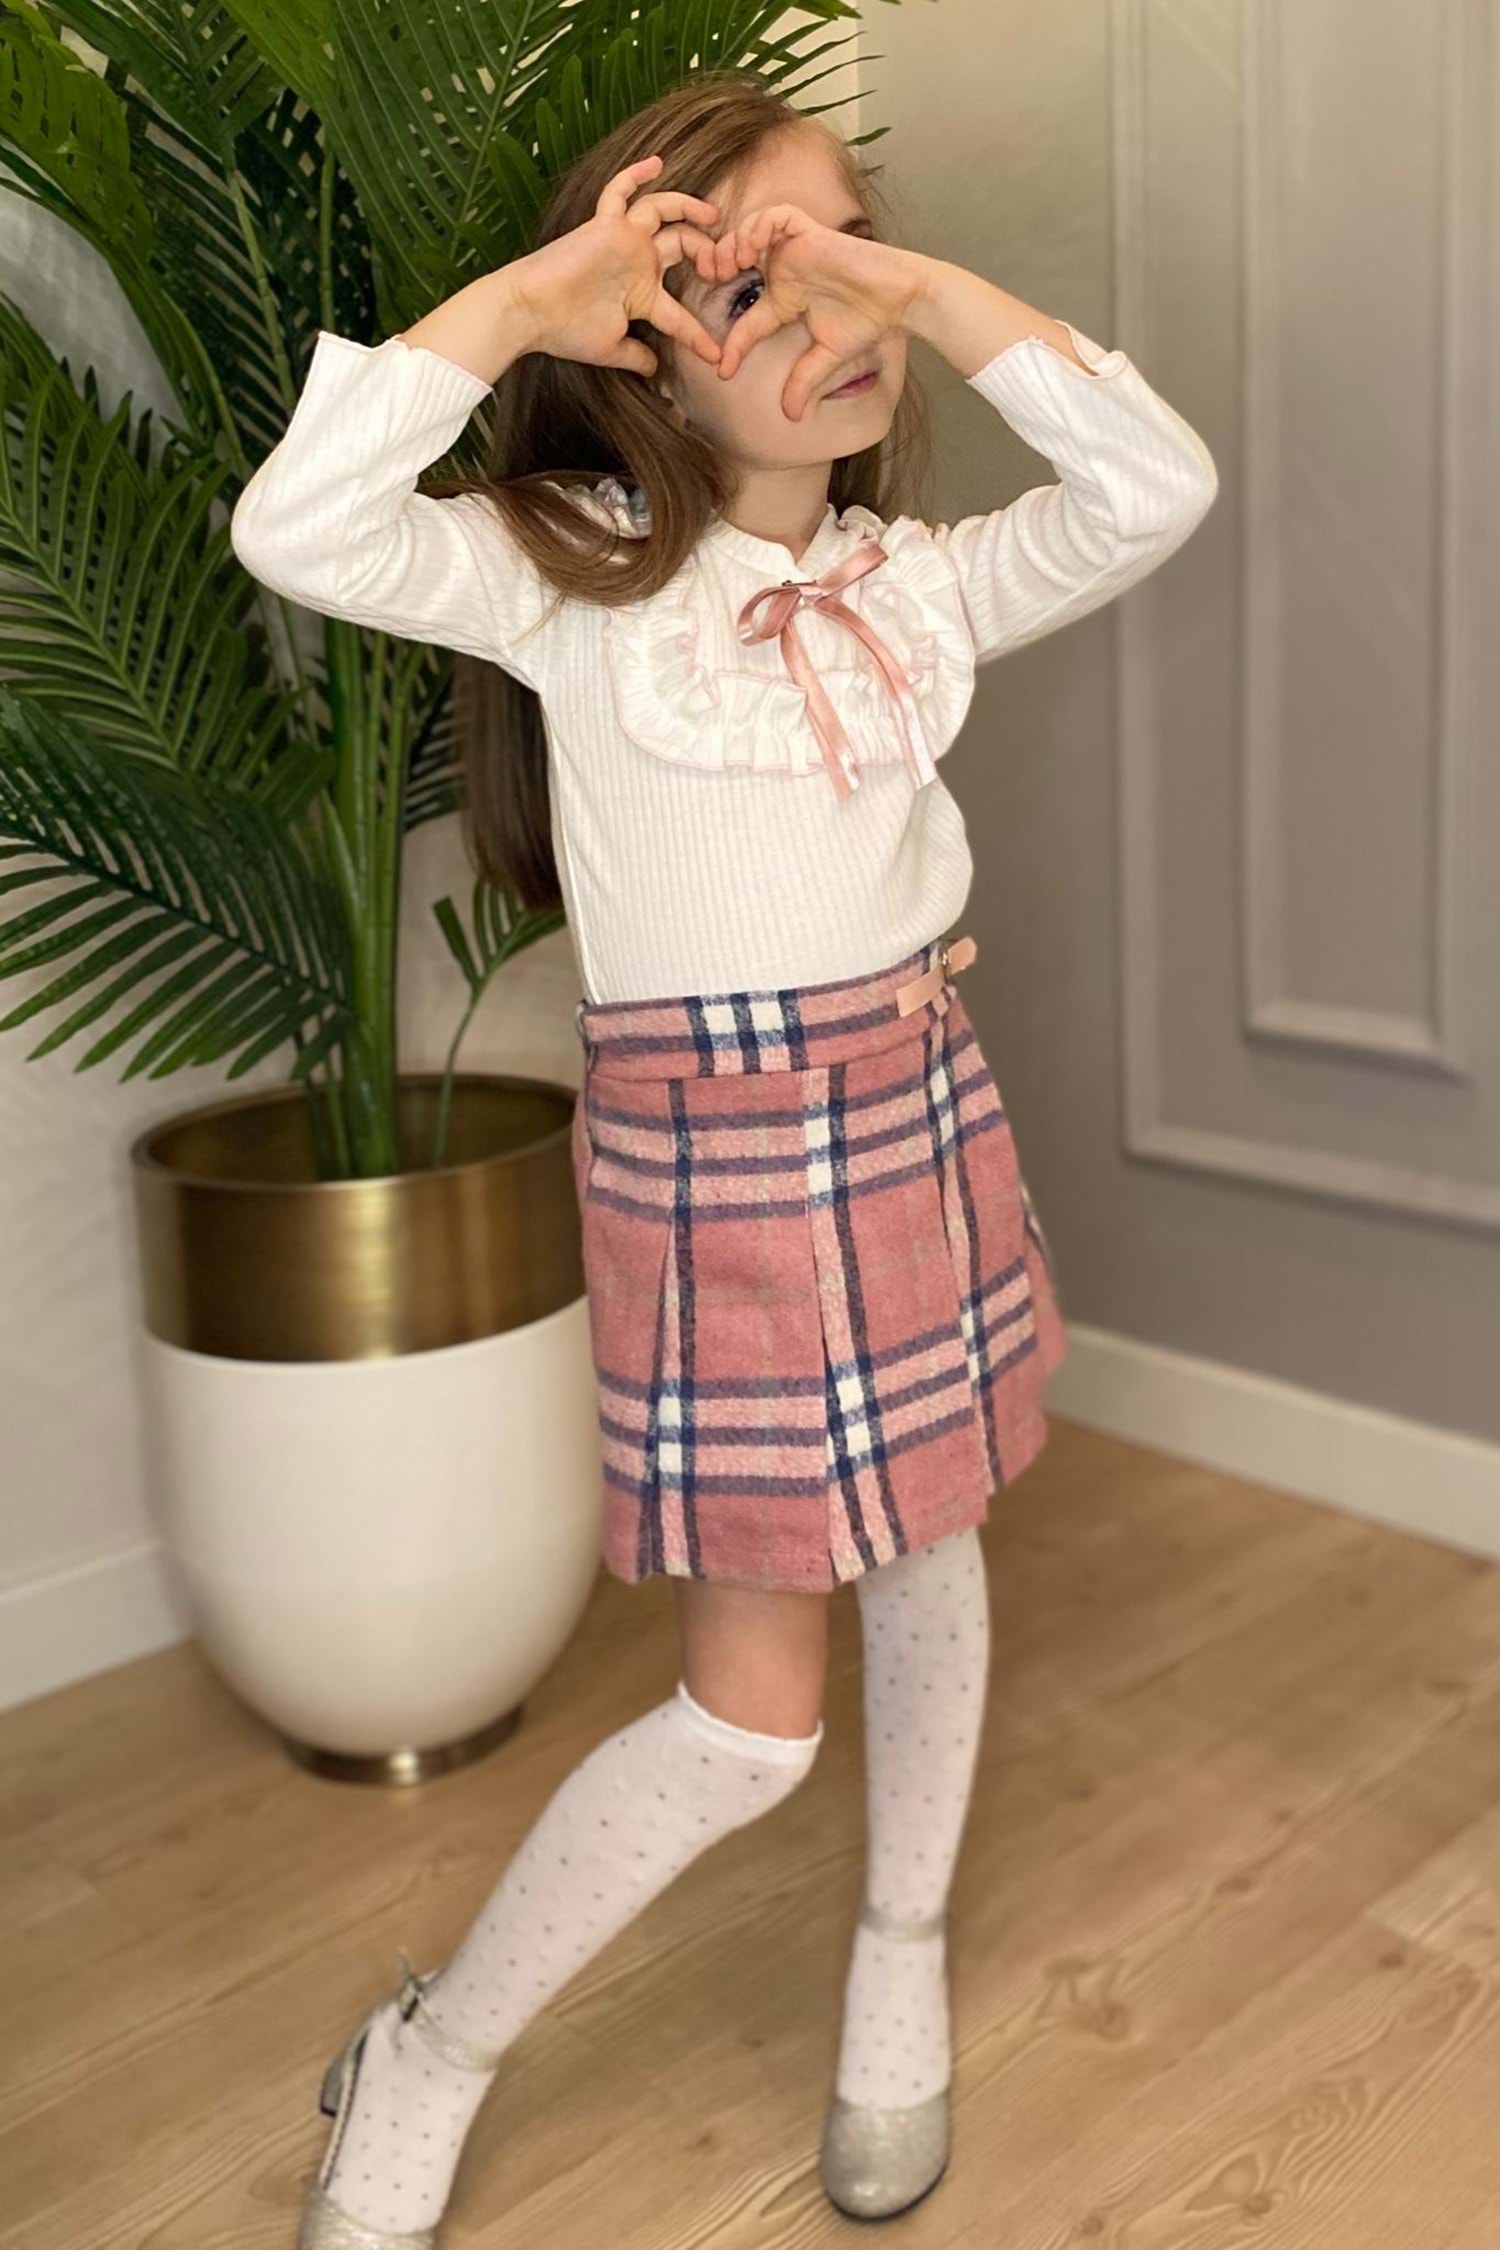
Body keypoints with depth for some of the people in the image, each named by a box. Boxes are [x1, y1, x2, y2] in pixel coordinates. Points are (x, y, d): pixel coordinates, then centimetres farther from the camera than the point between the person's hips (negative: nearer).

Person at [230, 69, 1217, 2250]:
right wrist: (522, 299, -22)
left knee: (928, 1554, 19)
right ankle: (427, 2063, 21)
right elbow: (297, 529, -24)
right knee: (750, 1711, -2)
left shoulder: (920, 579, 5)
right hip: (713, 1156, -6)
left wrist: (935, 285, -8)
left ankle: (901, 1965, 45)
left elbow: (1162, 490, -6)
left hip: (923, 1111, 6)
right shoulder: (578, 574, -10)